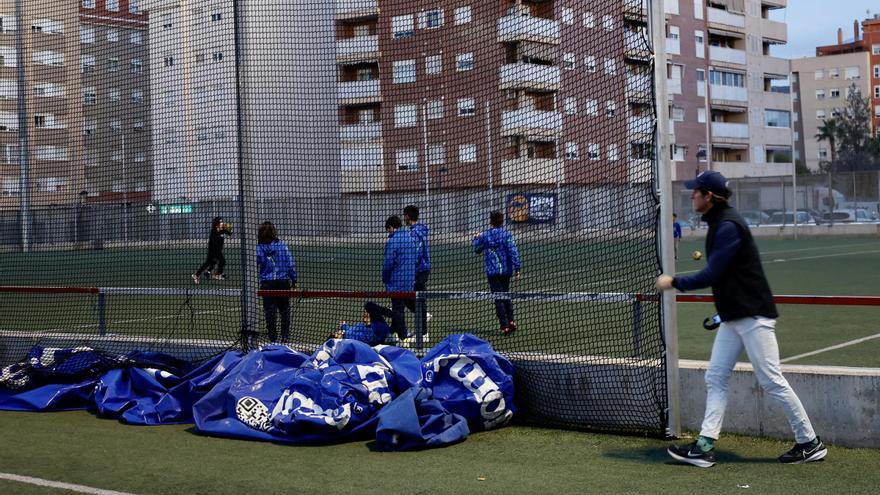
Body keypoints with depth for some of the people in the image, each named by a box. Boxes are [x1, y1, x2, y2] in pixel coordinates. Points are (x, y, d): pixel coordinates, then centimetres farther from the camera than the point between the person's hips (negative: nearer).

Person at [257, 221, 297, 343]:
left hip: (266, 283, 0)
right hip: (283, 281, 0)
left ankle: (273, 339, 5)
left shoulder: (258, 248, -3)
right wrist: (294, 280, 4)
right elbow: (291, 263, -2)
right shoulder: (282, 245, -3)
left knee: (270, 312, 4)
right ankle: (285, 337, 12)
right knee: (284, 311, 12)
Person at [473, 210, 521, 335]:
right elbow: (513, 251, -11)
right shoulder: (506, 234, -5)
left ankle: (505, 326, -3)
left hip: (492, 272, -1)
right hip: (506, 270, 1)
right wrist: (517, 268, -7)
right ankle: (511, 321, 9)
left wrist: (476, 238, 34)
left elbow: (477, 249, 15)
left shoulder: (484, 236, -2)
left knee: (498, 299, 2)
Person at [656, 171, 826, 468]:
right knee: (715, 378, 5)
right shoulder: (717, 223, 13)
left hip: (753, 316, -10)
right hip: (732, 317, 10)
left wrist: (673, 282, -10)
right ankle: (705, 446, 5)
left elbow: (711, 275, -20)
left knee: (771, 381, -5)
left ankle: (810, 443, 7)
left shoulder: (728, 226, -18)